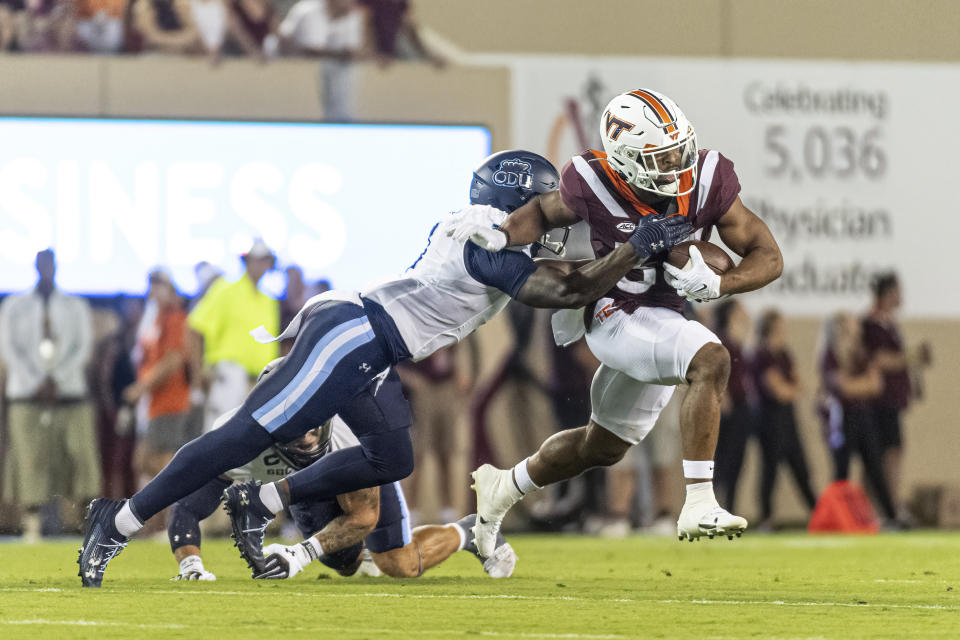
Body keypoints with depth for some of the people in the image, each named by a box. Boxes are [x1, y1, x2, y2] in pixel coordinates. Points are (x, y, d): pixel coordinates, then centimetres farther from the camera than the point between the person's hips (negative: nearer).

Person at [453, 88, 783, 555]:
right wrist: (502, 237, -15)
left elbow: (768, 258, -9)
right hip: (616, 317, -6)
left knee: (602, 448, 21)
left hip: (664, 318, 6)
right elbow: (544, 212, 4)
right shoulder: (594, 189, -20)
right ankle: (698, 506, -35)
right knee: (711, 361, -31)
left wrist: (716, 285, -27)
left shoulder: (707, 183, -14)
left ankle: (502, 489, 44)